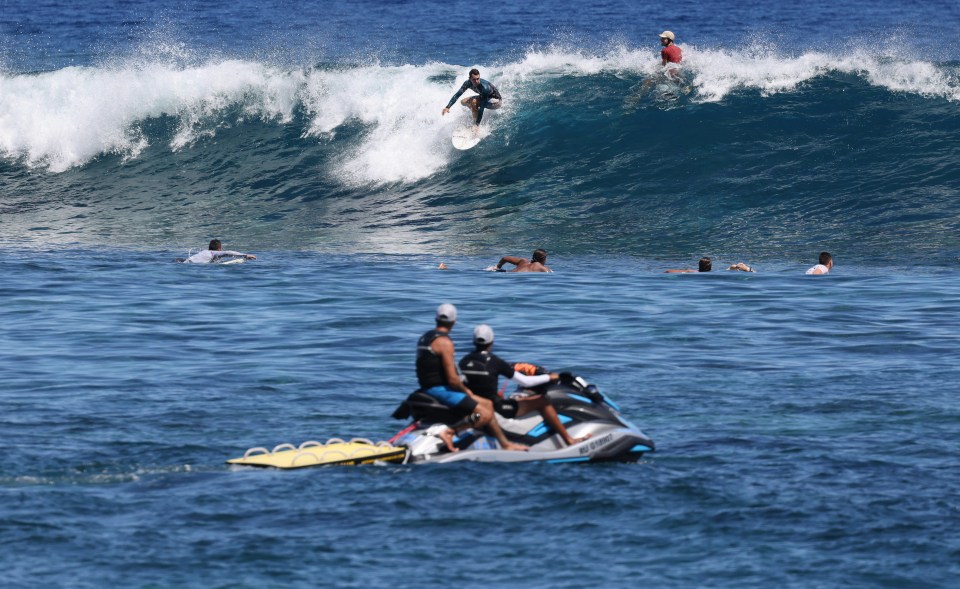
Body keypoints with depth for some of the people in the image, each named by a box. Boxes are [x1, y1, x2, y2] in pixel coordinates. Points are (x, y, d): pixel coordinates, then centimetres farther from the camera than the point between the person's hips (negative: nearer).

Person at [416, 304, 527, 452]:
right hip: (440, 389, -10)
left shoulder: (425, 338, 15)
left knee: (487, 404, 14)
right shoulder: (444, 342, -16)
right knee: (485, 414, -16)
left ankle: (505, 444, 7)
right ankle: (449, 432, -20)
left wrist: (463, 389, 17)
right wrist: (465, 390, -1)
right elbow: (452, 379, -21)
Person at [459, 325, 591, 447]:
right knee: (542, 401, 2)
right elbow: (525, 381, -13)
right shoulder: (494, 362, -15)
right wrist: (550, 377, 3)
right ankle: (569, 440, 5)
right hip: (493, 408, -6)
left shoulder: (464, 362, 0)